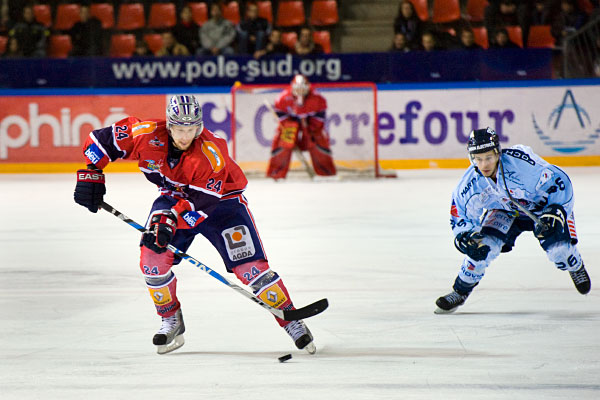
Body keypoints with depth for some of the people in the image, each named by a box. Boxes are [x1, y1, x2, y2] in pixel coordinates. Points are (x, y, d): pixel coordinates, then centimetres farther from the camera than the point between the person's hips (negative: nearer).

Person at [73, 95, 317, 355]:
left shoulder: (211, 153, -33)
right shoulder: (148, 134, -23)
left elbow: (201, 201, -34)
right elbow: (102, 139, -12)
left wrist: (171, 221, -43)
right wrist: (91, 174, -16)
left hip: (220, 200, -4)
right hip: (173, 197, 4)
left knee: (249, 265, -14)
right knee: (152, 256, -14)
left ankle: (291, 320, -2)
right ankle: (171, 321, 6)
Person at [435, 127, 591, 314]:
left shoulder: (522, 162, -37)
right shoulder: (471, 183, -23)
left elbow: (559, 181, -26)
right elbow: (460, 212, -8)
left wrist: (554, 212, -31)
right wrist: (465, 237, -26)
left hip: (543, 205, -3)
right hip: (503, 212, 3)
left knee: (558, 247, -20)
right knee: (485, 244, -20)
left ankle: (576, 267, 19)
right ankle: (460, 291, 1)